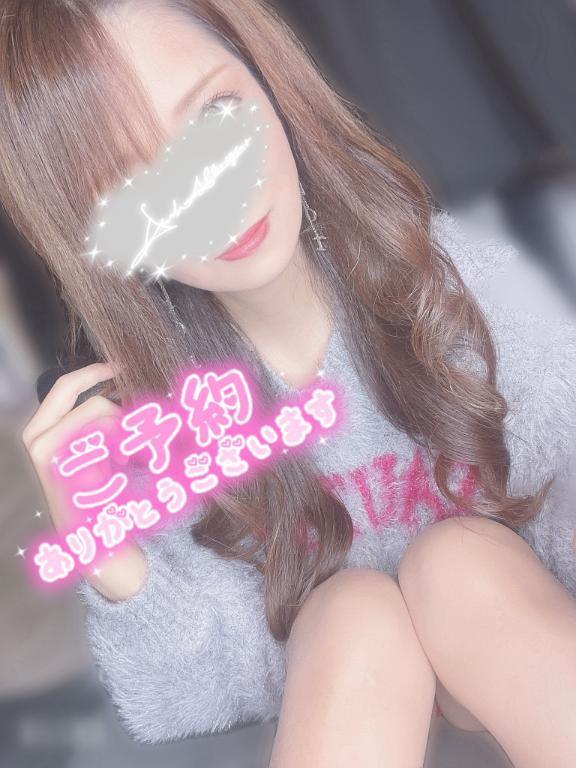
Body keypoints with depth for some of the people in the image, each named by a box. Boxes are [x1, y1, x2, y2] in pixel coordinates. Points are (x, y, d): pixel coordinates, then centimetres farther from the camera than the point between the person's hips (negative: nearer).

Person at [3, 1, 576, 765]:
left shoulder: (457, 277, -18)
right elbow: (202, 699, -15)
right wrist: (121, 578, -34)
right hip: (337, 694, -1)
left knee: (460, 554, -29)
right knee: (353, 610, -32)